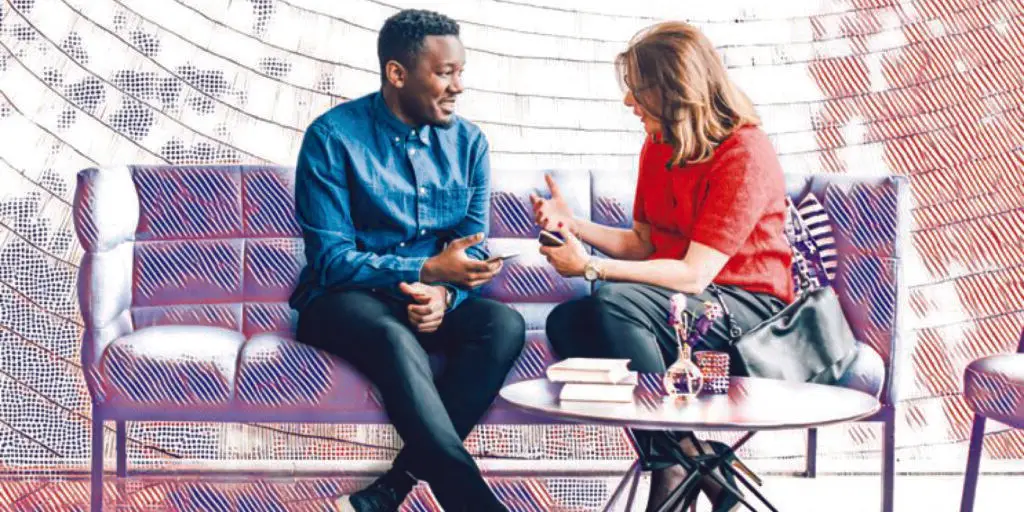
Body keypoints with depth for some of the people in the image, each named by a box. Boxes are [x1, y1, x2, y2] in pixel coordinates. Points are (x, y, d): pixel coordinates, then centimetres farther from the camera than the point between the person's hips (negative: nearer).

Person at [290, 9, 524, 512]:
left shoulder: (468, 142, 4)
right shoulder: (334, 137, -10)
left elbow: (471, 248, 4)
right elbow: (330, 259, -14)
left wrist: (443, 293, -20)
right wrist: (426, 270, -25)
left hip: (432, 296, 5)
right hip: (344, 297, -4)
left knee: (505, 324, -27)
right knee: (396, 339, -39)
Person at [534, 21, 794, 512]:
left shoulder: (745, 154, -18)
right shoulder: (657, 147, 6)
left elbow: (694, 274, -23)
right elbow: (643, 244, 12)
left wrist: (591, 267, -25)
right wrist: (572, 225, -2)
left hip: (748, 305, -8)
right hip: (681, 300, 8)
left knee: (614, 304, -31)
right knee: (566, 321, -15)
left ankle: (679, 464, -19)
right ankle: (679, 459, -18)